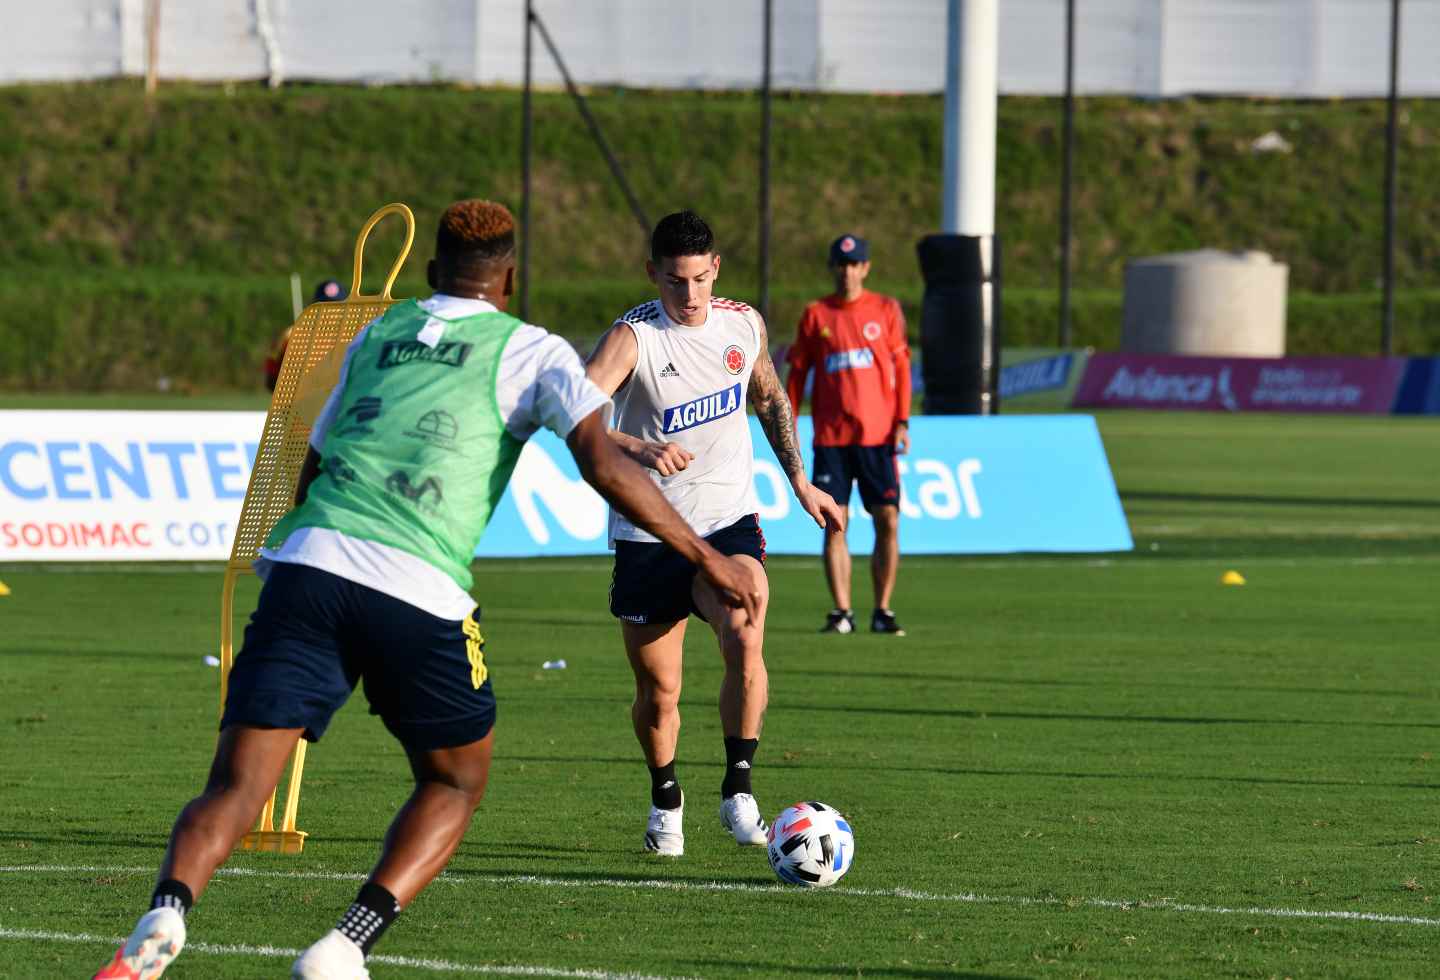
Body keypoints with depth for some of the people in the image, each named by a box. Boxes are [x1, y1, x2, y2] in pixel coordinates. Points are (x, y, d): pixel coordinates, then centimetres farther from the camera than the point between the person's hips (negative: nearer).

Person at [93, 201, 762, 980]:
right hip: (418, 594, -3)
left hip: (304, 564, 3)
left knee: (234, 789, -2)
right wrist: (705, 559, -1)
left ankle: (166, 913, -33)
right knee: (456, 780, 20)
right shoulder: (532, 352, 12)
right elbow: (602, 463, -3)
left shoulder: (375, 336, 25)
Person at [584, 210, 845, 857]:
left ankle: (738, 792, -13)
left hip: (729, 521, 2)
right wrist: (639, 447, -46)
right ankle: (665, 802, 32)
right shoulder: (633, 337, -15)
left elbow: (768, 398, 22)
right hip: (649, 532, -2)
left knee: (744, 640, -26)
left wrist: (799, 481, 20)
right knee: (658, 691, 4)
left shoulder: (743, 324, 0)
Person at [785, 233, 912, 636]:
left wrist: (902, 422, -3)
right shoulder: (815, 315, 7)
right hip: (830, 436, 0)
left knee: (888, 521, -5)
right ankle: (841, 611, 2)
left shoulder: (885, 309, 6)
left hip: (878, 436, 0)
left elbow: (901, 368, 5)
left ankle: (882, 611, 3)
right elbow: (797, 373, 9)